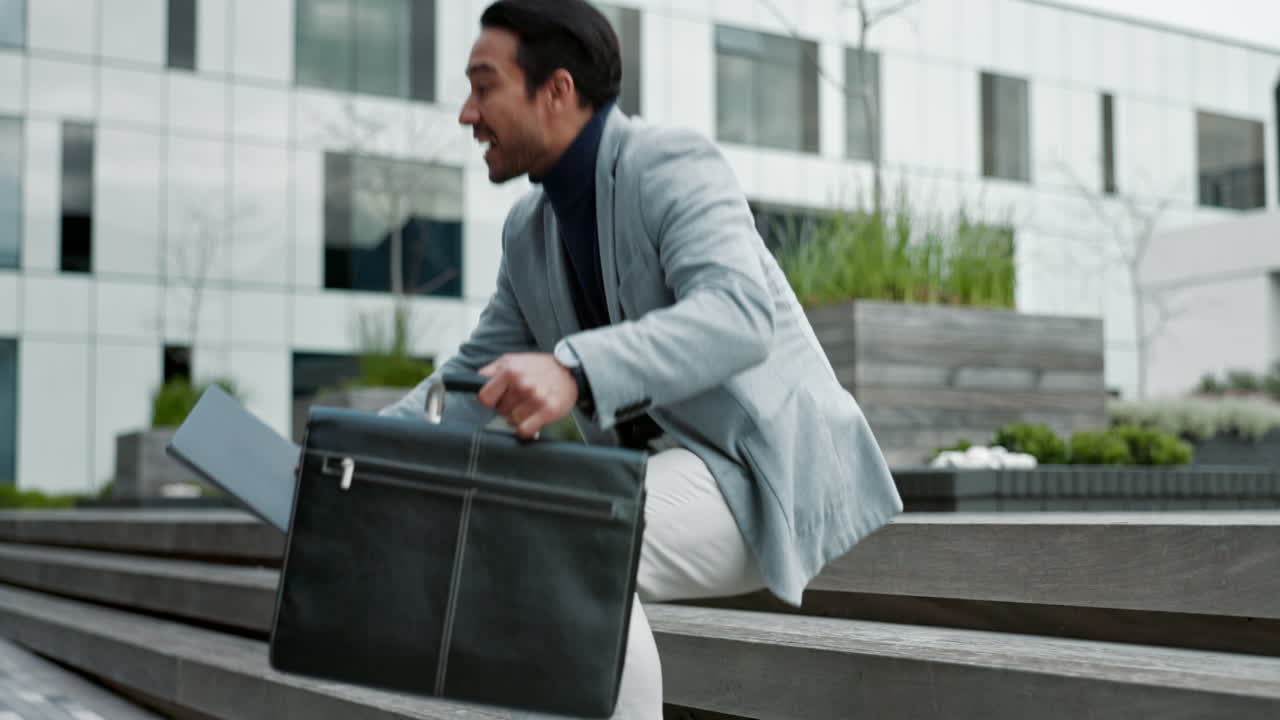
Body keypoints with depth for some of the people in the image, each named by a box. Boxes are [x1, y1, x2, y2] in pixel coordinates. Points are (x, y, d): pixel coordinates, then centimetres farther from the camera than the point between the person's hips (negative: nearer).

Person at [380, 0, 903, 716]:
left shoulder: (672, 163, -14)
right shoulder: (529, 229, 12)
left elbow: (739, 315, -30)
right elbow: (479, 372, 19)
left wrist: (573, 371, -45)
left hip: (763, 472, -9)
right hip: (660, 468, 9)